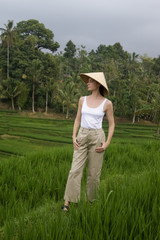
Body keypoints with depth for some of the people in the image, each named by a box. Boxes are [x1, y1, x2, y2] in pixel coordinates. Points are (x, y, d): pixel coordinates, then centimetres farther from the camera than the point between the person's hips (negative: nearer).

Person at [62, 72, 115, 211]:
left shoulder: (107, 103, -5)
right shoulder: (83, 100, 5)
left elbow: (112, 124, 1)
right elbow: (78, 119, 10)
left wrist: (107, 144, -8)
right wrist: (74, 137, -3)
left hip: (97, 138, -2)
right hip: (82, 137, 2)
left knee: (94, 173, 5)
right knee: (75, 170, -6)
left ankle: (91, 200, 25)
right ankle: (67, 202, -1)